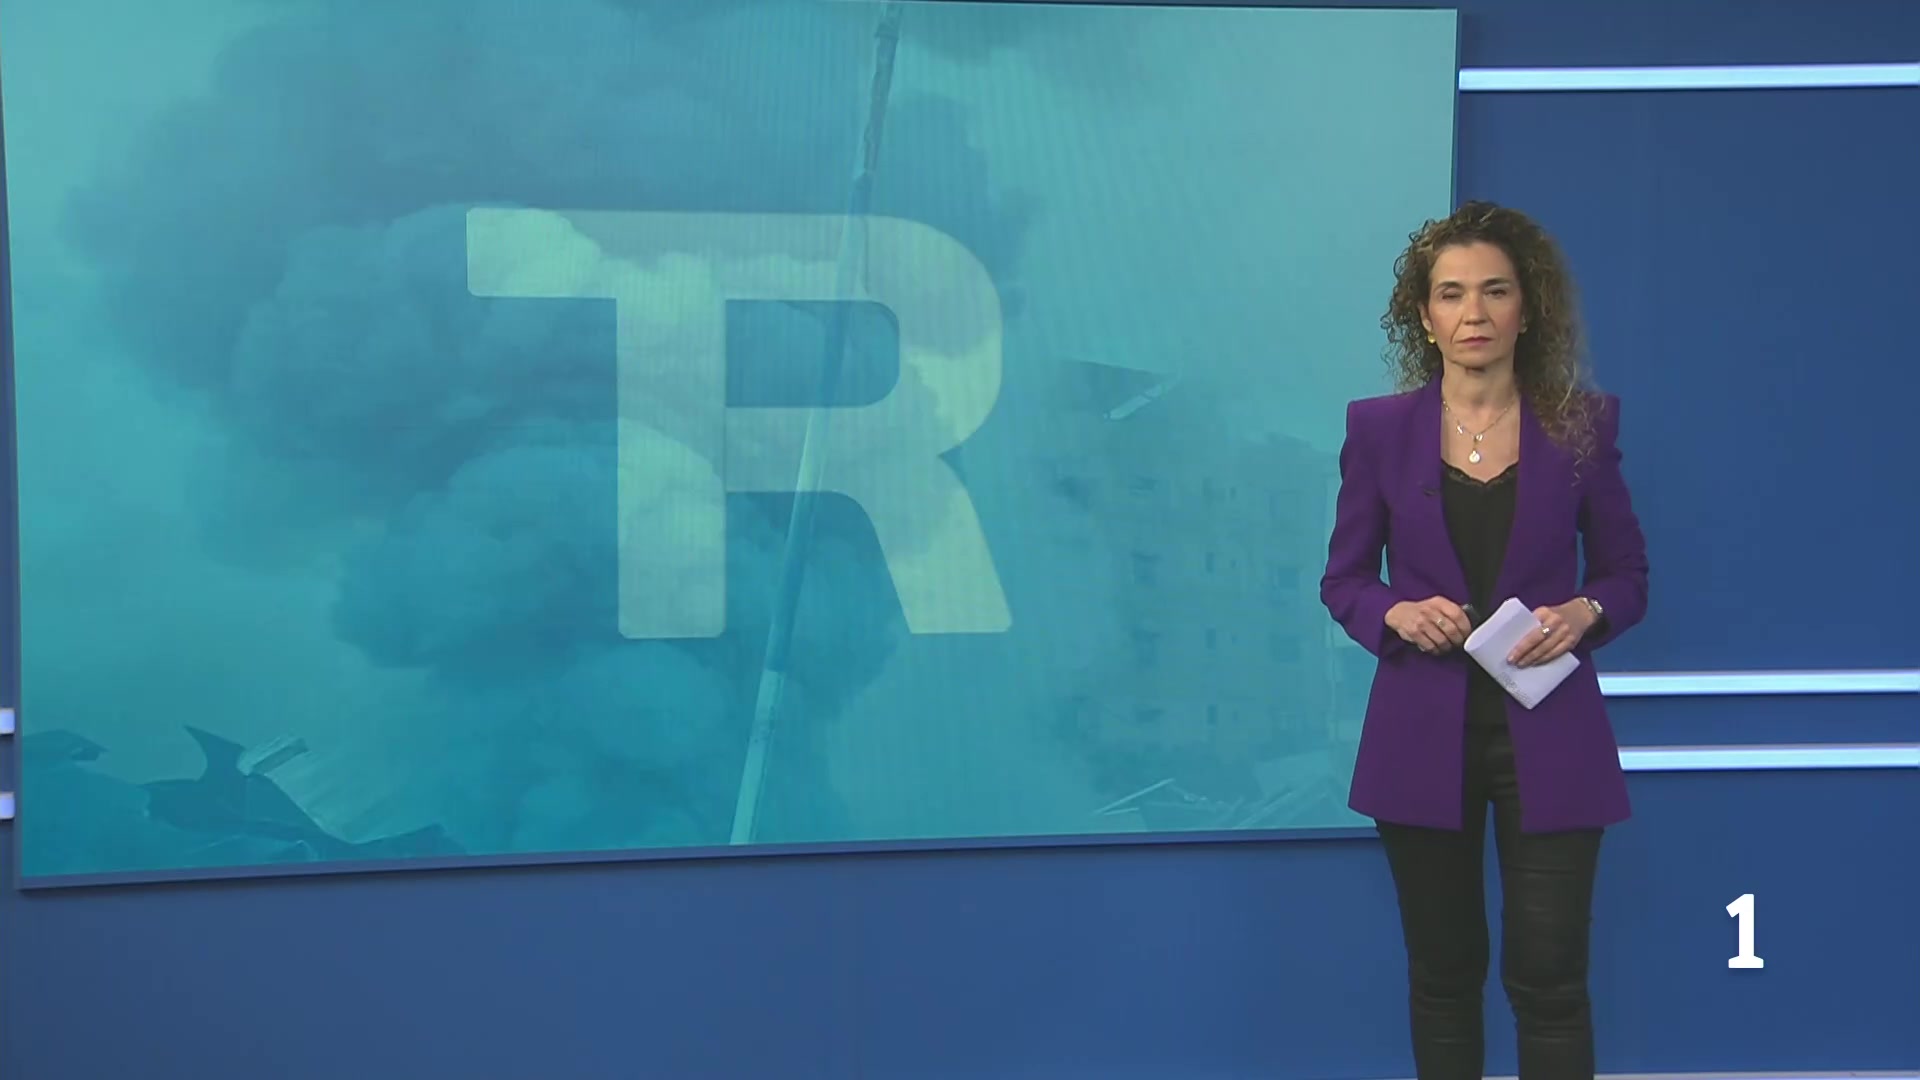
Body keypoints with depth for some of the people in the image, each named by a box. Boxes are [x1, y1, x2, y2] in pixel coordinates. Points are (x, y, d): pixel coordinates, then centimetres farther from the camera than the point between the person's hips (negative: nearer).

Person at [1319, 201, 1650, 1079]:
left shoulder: (1581, 424, -1)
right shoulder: (1378, 427, -1)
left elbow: (1627, 574, 7)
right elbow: (1342, 580, 6)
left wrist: (1584, 613, -15)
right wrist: (1397, 614, -15)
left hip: (1548, 736, -1)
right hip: (1424, 736, 1)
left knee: (1548, 976, -1)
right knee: (1442, 970, 11)